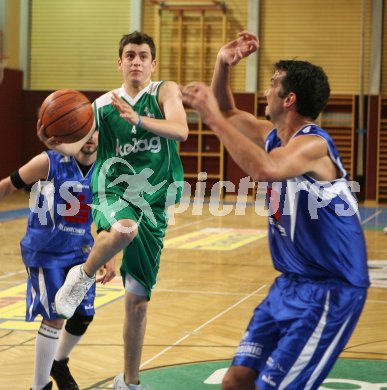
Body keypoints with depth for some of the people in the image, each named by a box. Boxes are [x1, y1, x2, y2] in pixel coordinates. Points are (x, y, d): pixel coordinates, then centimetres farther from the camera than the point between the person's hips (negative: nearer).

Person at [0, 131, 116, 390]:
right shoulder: (50, 163, -15)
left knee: (84, 316, 8)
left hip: (79, 252, 5)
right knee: (55, 317, -10)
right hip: (44, 252, -5)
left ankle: (59, 364, 38)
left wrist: (110, 259, 5)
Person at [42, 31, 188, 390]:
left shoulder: (165, 91, -1)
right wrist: (58, 144, -10)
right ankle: (83, 277, -9)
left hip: (152, 203, 0)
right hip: (113, 192, 0)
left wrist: (137, 119, -34)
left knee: (138, 301, 4)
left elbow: (180, 131, -19)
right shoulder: (102, 105, 6)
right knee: (125, 229, -39)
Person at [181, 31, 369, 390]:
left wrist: (212, 118, -35)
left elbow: (264, 170, -42)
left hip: (330, 291, -9)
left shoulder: (313, 144, -21)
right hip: (291, 283, 9)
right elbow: (228, 114, 22)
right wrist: (223, 64, 4)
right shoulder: (273, 136, 7)